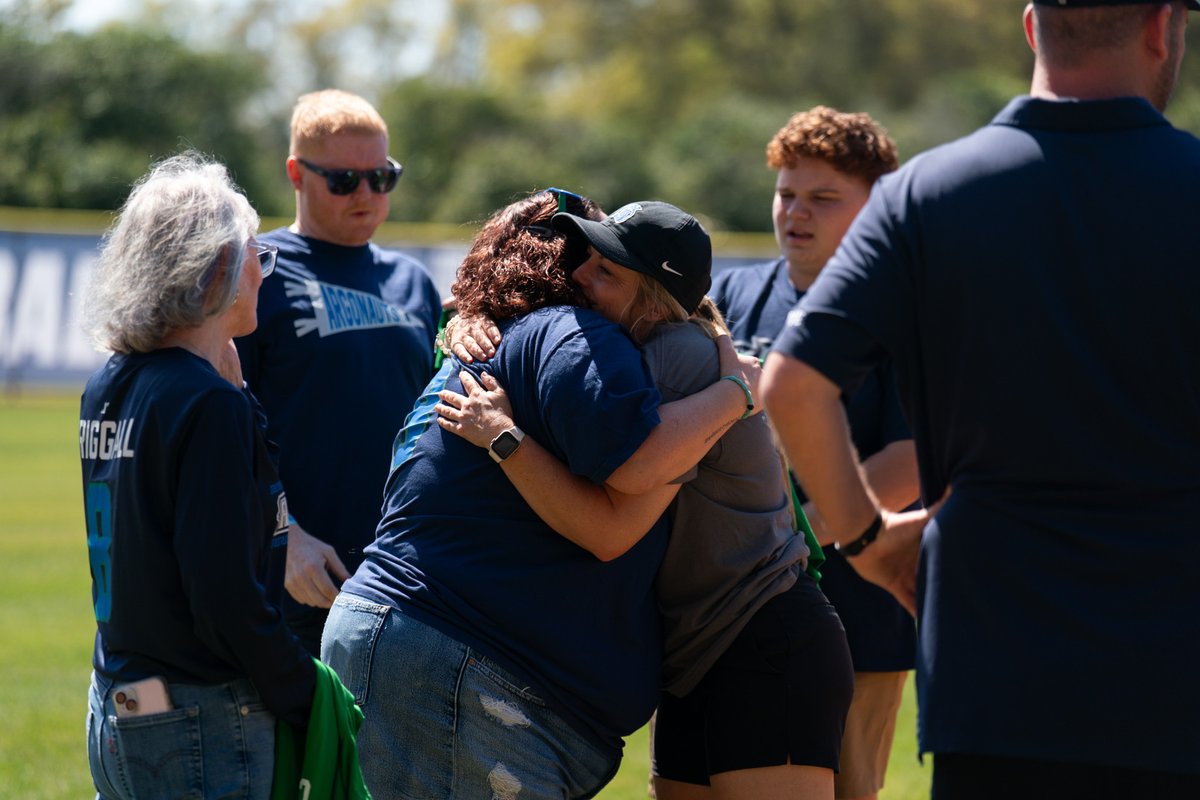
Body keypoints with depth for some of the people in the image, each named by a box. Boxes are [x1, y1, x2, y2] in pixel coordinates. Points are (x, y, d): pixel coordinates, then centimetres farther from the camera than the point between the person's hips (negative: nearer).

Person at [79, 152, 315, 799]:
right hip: (203, 725, -8)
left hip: (113, 715, 8)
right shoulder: (209, 405, -16)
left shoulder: (105, 389, 9)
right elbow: (229, 599, -20)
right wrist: (311, 706, -9)